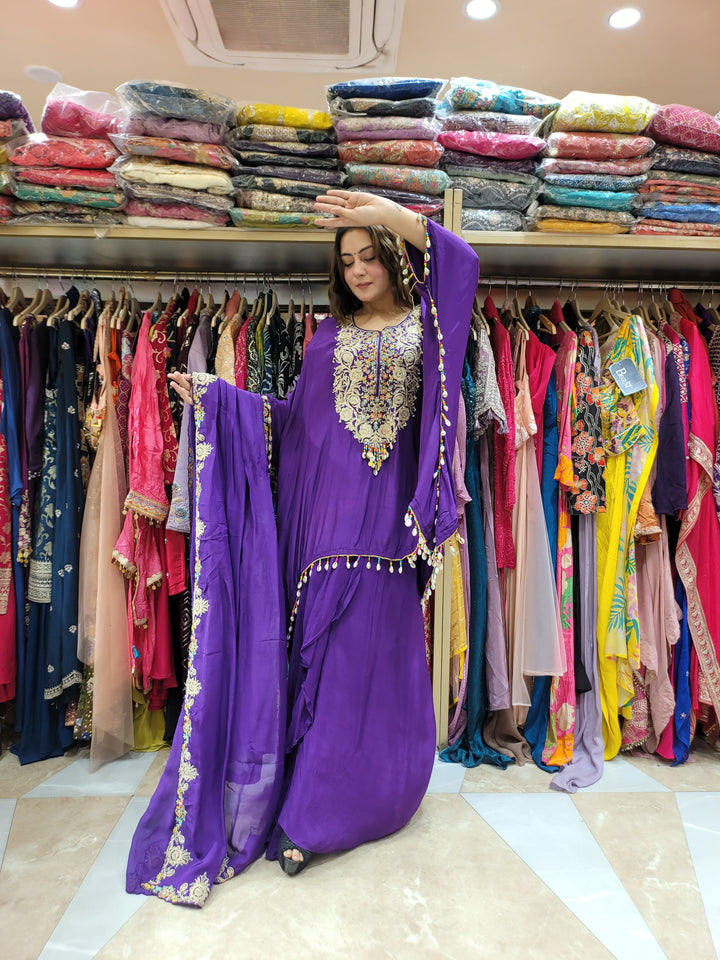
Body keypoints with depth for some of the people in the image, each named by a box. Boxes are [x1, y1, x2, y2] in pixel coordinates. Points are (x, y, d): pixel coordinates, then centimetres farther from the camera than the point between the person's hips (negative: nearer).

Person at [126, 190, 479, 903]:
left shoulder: (423, 325, 10)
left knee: (378, 649, 1)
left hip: (390, 512, 0)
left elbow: (462, 262, -8)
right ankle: (309, 815, 14)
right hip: (333, 505, 1)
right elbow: (293, 414, 13)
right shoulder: (332, 334, 16)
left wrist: (393, 216, -19)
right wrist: (213, 397, 8)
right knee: (333, 648, 0)